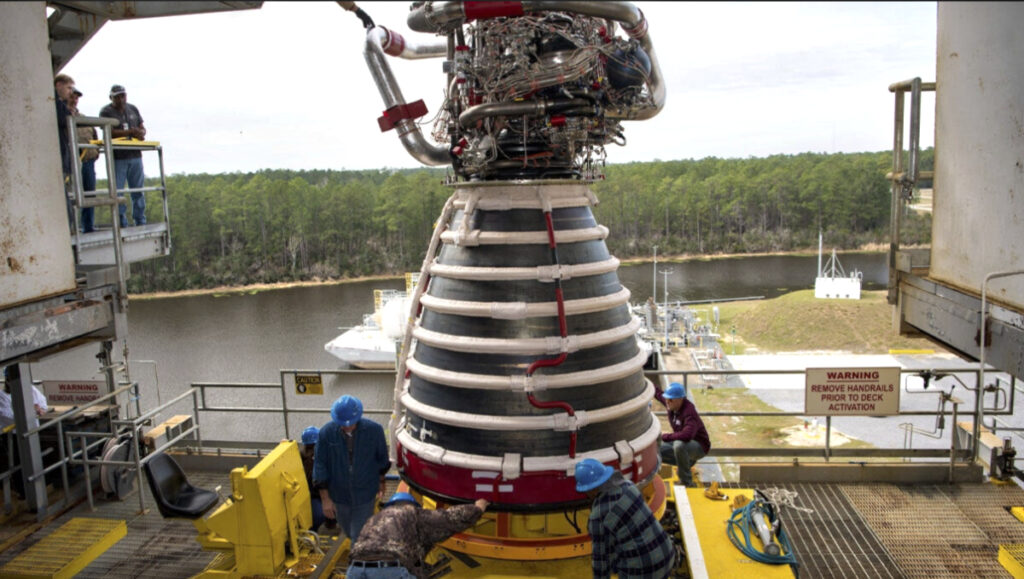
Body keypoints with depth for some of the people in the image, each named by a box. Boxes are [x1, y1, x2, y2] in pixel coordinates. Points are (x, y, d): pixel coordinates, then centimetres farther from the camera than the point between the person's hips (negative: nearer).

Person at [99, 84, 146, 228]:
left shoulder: (133, 109, 14)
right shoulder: (106, 112, -1)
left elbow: (142, 128, 14)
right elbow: (110, 132, -13)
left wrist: (140, 133, -9)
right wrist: (131, 132, -19)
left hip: (135, 156, 4)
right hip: (117, 158, -4)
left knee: (138, 190, 8)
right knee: (117, 191, -3)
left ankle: (141, 222, 15)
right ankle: (122, 223, 2)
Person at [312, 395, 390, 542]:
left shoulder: (374, 430, -19)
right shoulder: (326, 432, -19)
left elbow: (382, 459, -1)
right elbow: (320, 466, -10)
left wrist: (381, 481, 13)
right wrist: (325, 498, -9)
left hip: (365, 495, -2)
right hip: (339, 495, 2)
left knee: (360, 537, 1)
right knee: (349, 533, 23)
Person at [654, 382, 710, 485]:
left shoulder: (689, 412, -31)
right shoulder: (671, 405, -9)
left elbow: (687, 435, -47)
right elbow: (658, 393, 12)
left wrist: (664, 437, -34)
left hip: (699, 447, -9)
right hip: (681, 443, 9)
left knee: (679, 444, -41)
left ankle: (686, 483, -22)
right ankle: (687, 461, 16)